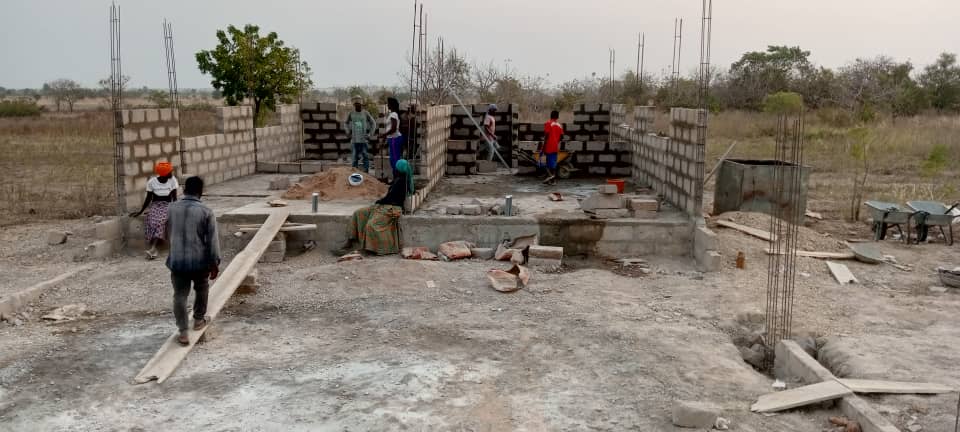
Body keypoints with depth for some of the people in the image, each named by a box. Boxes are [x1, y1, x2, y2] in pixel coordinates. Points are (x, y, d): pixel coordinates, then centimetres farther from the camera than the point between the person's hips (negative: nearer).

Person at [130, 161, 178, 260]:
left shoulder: (172, 180, -2)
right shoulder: (152, 181, -2)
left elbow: (174, 198, -4)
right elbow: (148, 198, 5)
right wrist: (140, 212, 1)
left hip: (167, 205, -1)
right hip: (155, 205, 1)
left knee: (160, 220, -34)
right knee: (151, 219, -33)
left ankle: (152, 248, -43)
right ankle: (153, 250, -38)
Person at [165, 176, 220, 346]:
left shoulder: (172, 209, 0)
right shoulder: (206, 212, -11)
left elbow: (169, 234, 15)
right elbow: (212, 240, -10)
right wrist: (215, 263, -3)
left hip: (177, 260, 2)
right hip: (199, 260, -2)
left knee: (180, 295, 7)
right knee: (201, 289, 23)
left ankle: (183, 332, 3)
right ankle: (199, 320, 36)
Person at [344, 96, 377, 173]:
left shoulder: (365, 113, -2)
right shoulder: (351, 114, 3)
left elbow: (373, 123, 8)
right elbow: (346, 123, 20)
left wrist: (370, 134, 2)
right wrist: (348, 132, 10)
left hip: (364, 139, -1)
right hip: (354, 140, 1)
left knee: (365, 156, -2)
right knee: (355, 157, 5)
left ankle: (366, 172, 4)